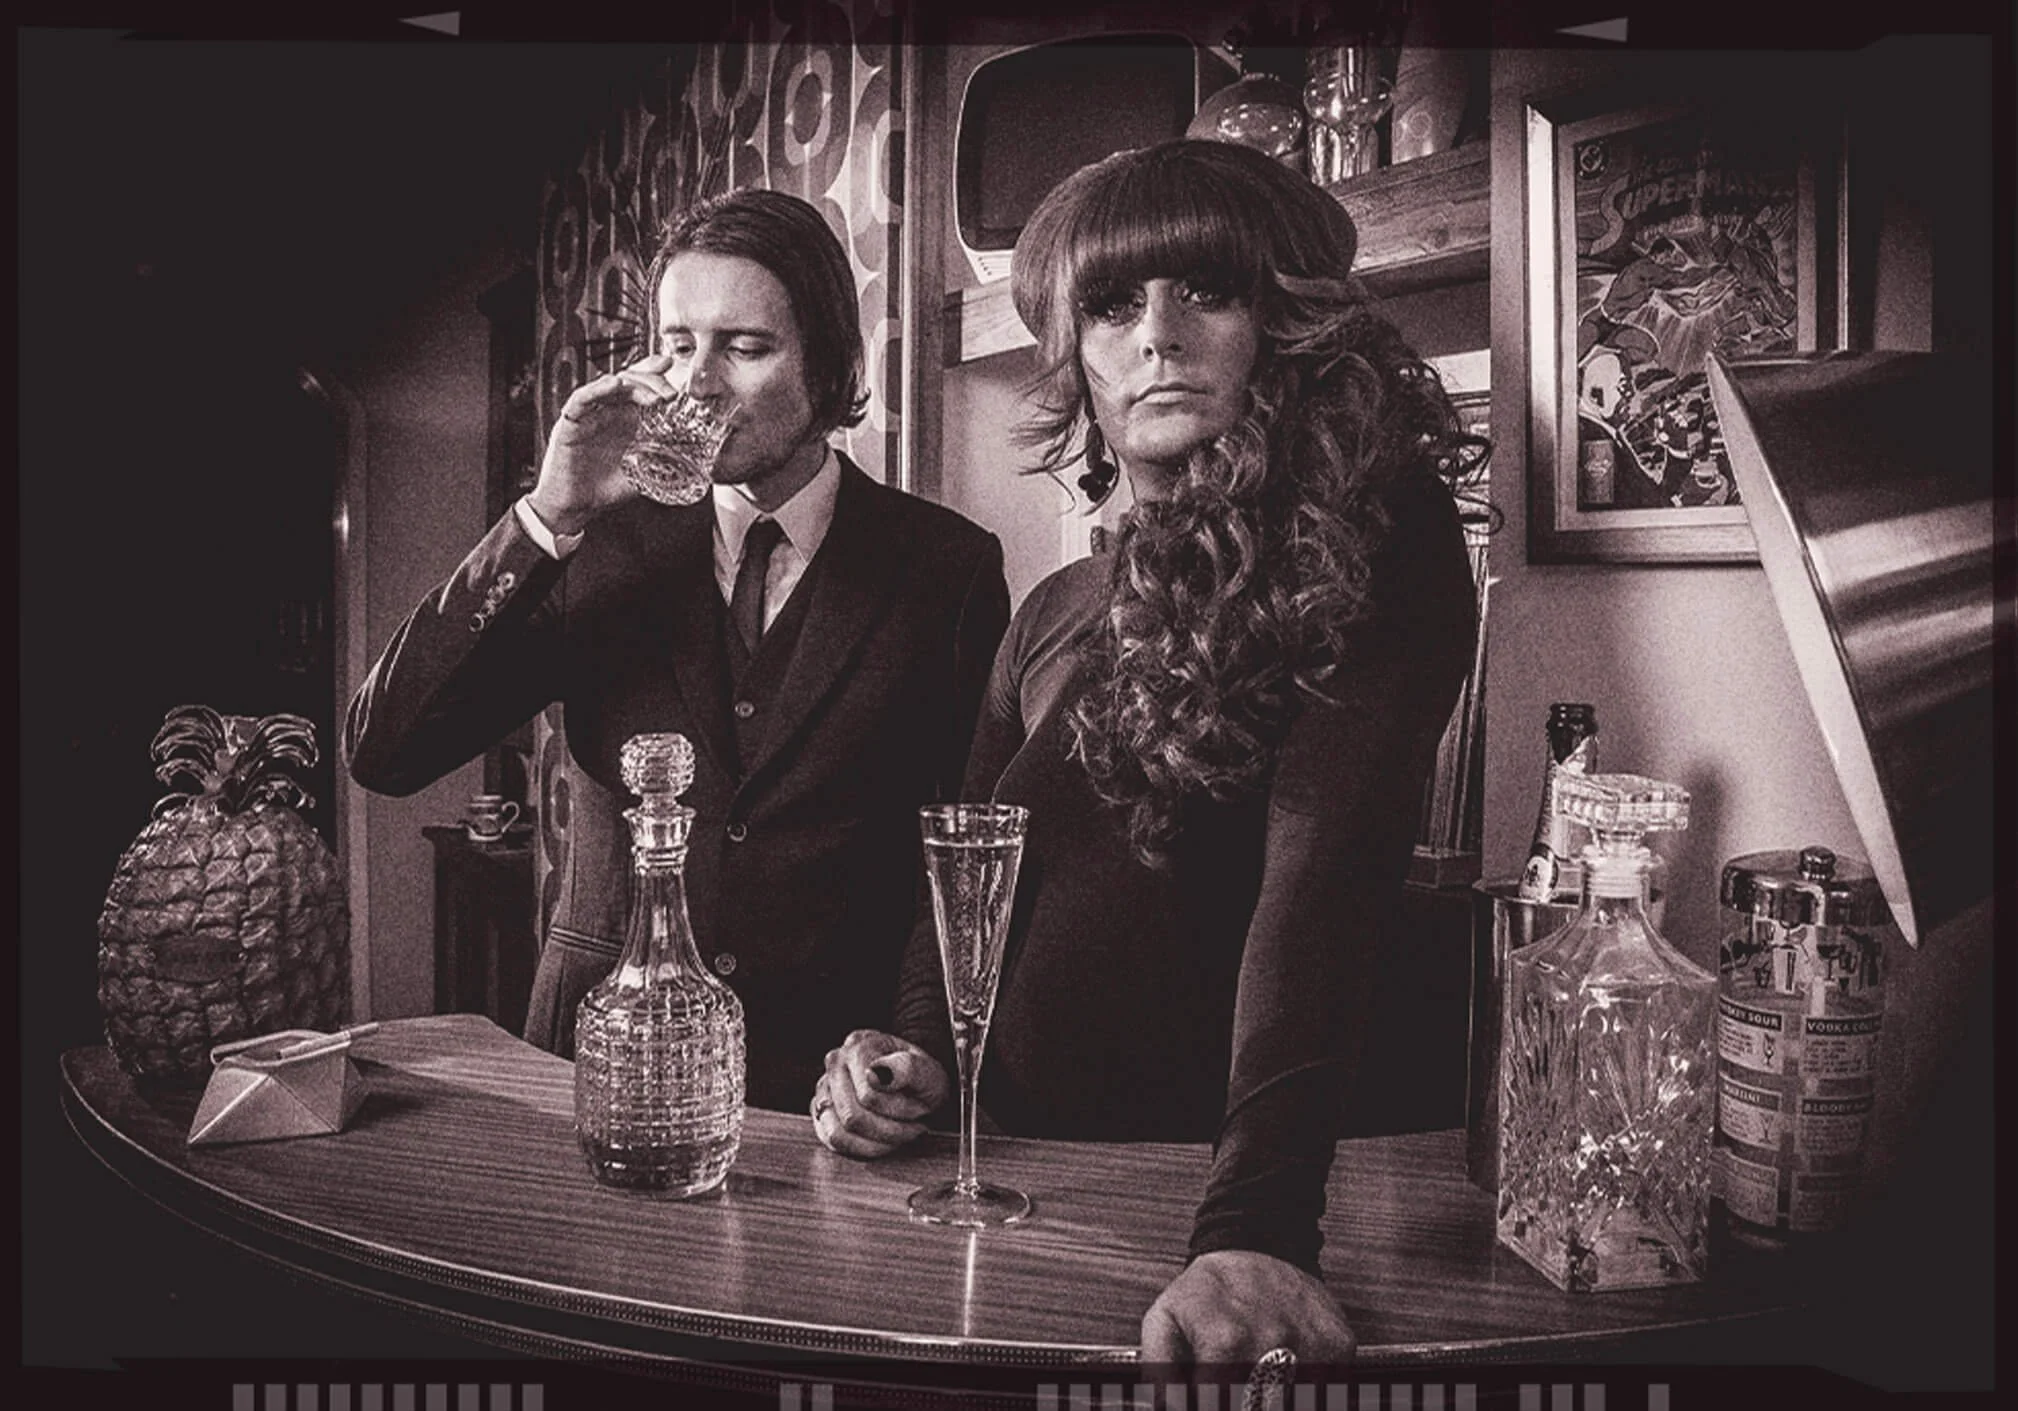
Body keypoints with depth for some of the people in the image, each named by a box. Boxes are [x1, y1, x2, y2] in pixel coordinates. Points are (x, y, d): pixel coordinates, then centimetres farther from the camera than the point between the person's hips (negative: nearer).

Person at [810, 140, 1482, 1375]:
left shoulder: (1373, 545, -8)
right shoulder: (1059, 613, 10)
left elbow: (1321, 877, -22)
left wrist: (1257, 1229, -31)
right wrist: (916, 1053, 0)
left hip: (1219, 1172, -4)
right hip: (1022, 1163, 4)